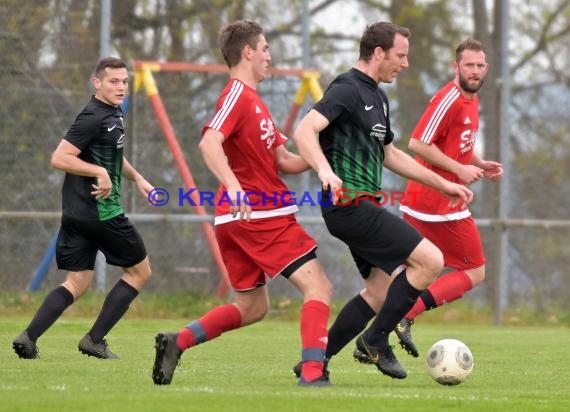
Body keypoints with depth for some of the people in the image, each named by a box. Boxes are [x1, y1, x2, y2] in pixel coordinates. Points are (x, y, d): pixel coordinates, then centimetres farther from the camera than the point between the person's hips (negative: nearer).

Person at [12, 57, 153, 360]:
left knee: (77, 283, 8)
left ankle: (28, 337, -6)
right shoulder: (93, 117, -15)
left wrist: (136, 178, 25)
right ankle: (95, 340, 4)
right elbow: (59, 158, -21)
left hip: (76, 214, 9)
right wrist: (100, 172, -24)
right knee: (139, 271, 5)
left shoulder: (113, 115, 16)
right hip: (100, 211, -9)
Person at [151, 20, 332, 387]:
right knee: (319, 287, -11)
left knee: (253, 307, 17)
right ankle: (313, 375, -21)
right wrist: (233, 186, -38)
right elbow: (210, 143, -26)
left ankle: (176, 342, 12)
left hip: (239, 218, 10)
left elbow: (284, 161, 18)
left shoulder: (253, 100, 21)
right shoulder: (238, 94, -10)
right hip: (258, 215, -10)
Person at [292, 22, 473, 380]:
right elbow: (304, 131, -25)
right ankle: (375, 342, -3)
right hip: (350, 203, -10)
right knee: (431, 260, -13)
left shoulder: (377, 98, 19)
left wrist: (442, 184, 29)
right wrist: (325, 170, -42)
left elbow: (390, 154, 31)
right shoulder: (347, 89, -12)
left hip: (363, 207, 10)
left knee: (382, 289, 10)